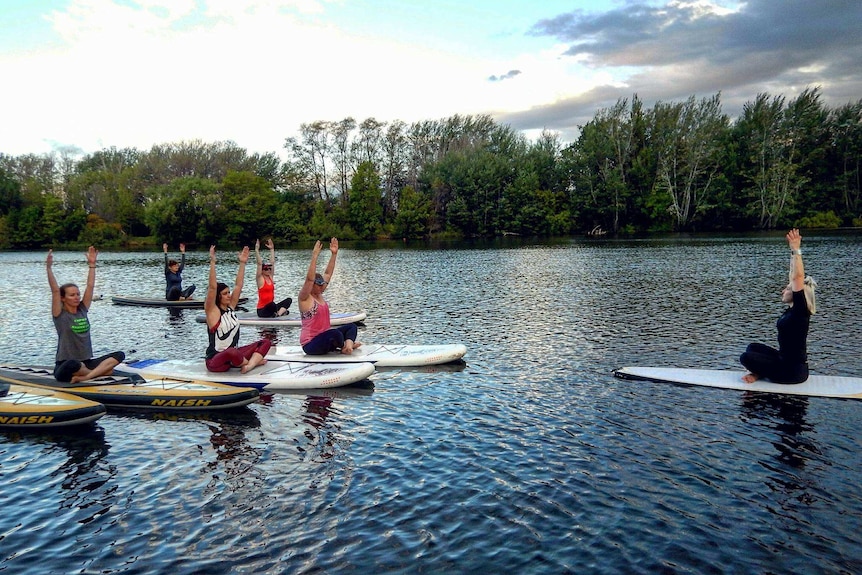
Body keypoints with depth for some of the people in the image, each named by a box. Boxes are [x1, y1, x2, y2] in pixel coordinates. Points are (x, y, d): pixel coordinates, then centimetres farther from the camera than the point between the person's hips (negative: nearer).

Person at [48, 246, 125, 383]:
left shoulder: (82, 310, 9)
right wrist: (49, 268, -25)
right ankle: (101, 371, -16)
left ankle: (85, 377, -25)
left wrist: (92, 265, 6)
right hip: (65, 367, -6)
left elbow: (90, 286, 8)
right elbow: (55, 290, -16)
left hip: (86, 362, 6)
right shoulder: (60, 315, -4)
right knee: (73, 365, -42)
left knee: (119, 355, -14)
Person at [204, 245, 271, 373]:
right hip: (215, 361, -8)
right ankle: (254, 361, -12)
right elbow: (212, 287, -23)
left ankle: (249, 365, -28)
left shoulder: (230, 307, 8)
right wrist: (212, 262, -29)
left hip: (233, 354, 8)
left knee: (266, 342, -3)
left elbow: (238, 285, 6)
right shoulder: (212, 311, -11)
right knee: (231, 352, -42)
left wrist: (242, 263, 0)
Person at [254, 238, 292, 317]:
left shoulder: (270, 277, 10)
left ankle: (279, 312, -17)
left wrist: (272, 249, 5)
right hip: (262, 310, -7)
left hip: (270, 307, 7)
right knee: (272, 304, -39)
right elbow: (259, 263, -17)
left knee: (289, 300, -3)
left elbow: (272, 262, 8)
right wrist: (257, 250, -21)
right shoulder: (260, 279, -7)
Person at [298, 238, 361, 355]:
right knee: (336, 333, -34)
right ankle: (344, 347, -3)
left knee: (351, 326, 10)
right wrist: (315, 256, -32)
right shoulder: (305, 298, -12)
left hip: (324, 338, 9)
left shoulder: (319, 294, 10)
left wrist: (334, 254, 4)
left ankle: (348, 344, -18)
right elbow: (309, 278, -28)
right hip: (311, 344, -9)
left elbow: (328, 273, 11)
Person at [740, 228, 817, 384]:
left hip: (793, 370, -10)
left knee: (746, 358, -20)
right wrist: (793, 252, 11)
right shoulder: (791, 310, 6)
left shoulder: (800, 311, -16)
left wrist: (796, 251, -27)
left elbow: (798, 276, -27)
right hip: (786, 361, 10)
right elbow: (795, 276, 13)